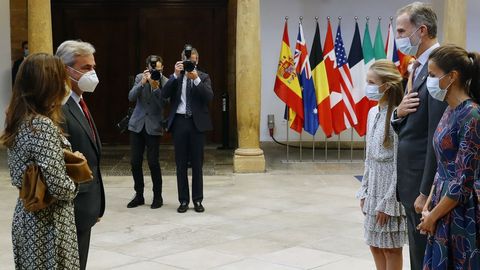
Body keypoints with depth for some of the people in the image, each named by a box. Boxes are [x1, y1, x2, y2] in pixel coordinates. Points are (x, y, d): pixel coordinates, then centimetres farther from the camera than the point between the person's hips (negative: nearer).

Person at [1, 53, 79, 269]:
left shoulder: (19, 121, 4)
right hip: (48, 222, -9)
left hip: (27, 216, 9)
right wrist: (74, 188, -4)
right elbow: (59, 188, -26)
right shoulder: (44, 126, -23)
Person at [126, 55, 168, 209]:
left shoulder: (165, 82, -6)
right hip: (137, 125, 4)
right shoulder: (140, 78, 3)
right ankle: (139, 196, 19)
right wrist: (142, 83, -20)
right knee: (135, 162, 6)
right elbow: (131, 98, -7)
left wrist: (155, 87, -24)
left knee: (153, 162, -3)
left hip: (154, 127, -3)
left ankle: (158, 197, 11)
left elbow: (163, 104, -14)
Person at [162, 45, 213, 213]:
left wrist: (196, 79, -20)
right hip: (179, 122, 1)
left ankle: (197, 200, 13)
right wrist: (176, 75, -16)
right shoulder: (175, 77, 8)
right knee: (181, 163, 5)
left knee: (197, 163, 4)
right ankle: (183, 200, 12)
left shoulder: (203, 77, 5)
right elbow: (164, 94, -7)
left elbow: (209, 97, -11)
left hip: (197, 123, -1)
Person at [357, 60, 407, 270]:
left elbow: (399, 164, -17)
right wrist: (364, 191, 12)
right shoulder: (372, 113, 7)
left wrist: (388, 201, -16)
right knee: (375, 244, 15)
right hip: (373, 189, 8)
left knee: (391, 247, 5)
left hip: (390, 191, -8)